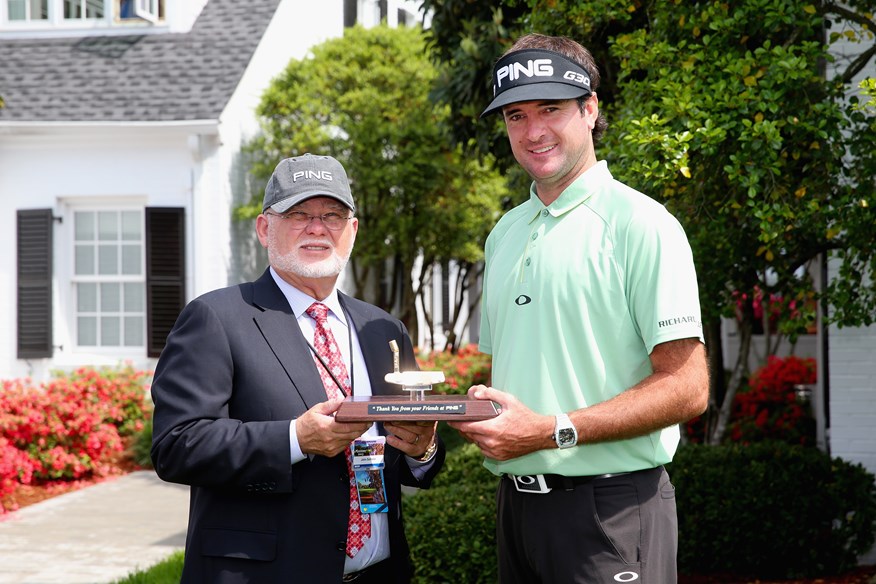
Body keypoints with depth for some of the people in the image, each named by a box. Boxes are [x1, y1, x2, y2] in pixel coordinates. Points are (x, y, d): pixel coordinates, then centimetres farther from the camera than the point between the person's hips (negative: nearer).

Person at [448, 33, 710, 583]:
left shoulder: (640, 224, -9)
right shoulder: (505, 234, 13)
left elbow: (687, 389, -15)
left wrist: (553, 431, -20)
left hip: (609, 510, -6)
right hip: (518, 503, 7)